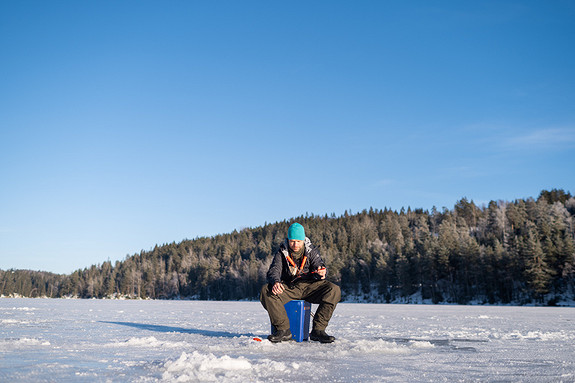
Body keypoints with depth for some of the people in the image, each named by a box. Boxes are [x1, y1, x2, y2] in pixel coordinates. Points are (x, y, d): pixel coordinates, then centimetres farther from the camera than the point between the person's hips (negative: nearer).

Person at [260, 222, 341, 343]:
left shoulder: (312, 250, 5)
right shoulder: (282, 252, 3)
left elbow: (319, 264, -3)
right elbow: (274, 270, -8)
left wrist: (321, 273, -30)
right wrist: (275, 282, -32)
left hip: (309, 286, 1)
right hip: (288, 288, 0)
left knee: (334, 290, -26)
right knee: (266, 291, -29)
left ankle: (318, 330, -22)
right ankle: (283, 330, -24)